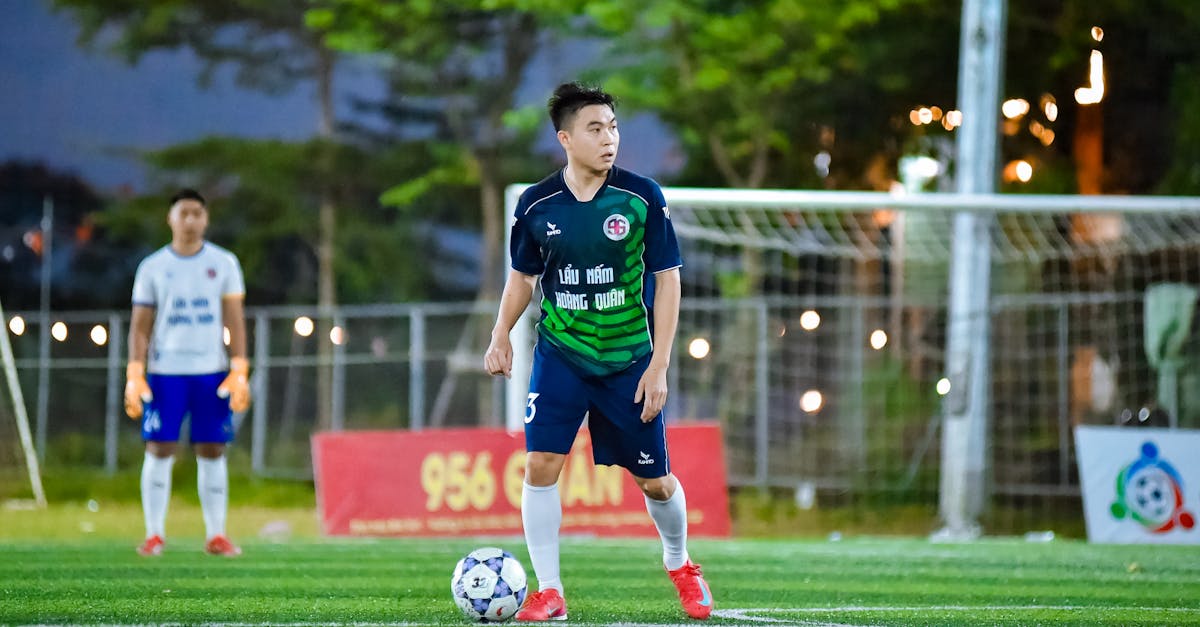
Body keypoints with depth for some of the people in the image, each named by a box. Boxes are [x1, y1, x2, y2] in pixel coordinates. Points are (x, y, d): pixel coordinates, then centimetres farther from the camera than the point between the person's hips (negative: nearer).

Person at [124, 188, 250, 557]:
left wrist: (239, 371, -3)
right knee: (159, 450, -4)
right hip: (165, 371, 0)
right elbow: (140, 325, 6)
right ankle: (154, 534, 1)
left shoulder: (224, 263, 7)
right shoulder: (152, 267, 6)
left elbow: (234, 319, 5)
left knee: (212, 451, 0)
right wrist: (135, 376, -3)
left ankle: (216, 534, 4)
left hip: (212, 372, 0)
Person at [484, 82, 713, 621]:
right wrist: (501, 336, -4)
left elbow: (667, 278, -5)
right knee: (540, 464, -14)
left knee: (655, 480, 7)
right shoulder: (536, 205, -5)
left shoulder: (641, 197, -10)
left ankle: (679, 565, 36)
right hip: (559, 355, 1)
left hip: (628, 359, -1)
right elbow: (522, 274, 11)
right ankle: (548, 592, -3)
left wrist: (659, 365, -10)